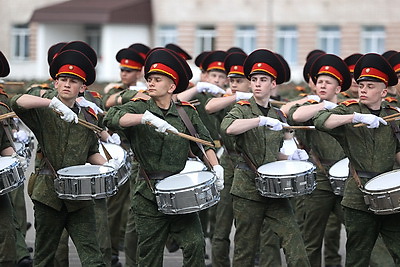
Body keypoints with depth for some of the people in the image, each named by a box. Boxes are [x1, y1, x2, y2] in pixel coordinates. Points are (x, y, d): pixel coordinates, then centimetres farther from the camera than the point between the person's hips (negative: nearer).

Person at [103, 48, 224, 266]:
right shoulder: (139, 107, -1)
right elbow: (111, 118, -19)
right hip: (149, 196, -1)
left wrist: (216, 167, -6)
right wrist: (147, 118, -33)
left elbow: (203, 142, 12)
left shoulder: (187, 112, 7)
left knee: (195, 244, -9)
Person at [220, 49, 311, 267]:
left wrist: (291, 157, 6)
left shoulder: (276, 116, 14)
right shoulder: (242, 109, -1)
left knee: (294, 244, -8)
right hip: (248, 189, -4)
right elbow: (227, 128, -26)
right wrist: (261, 120, -33)